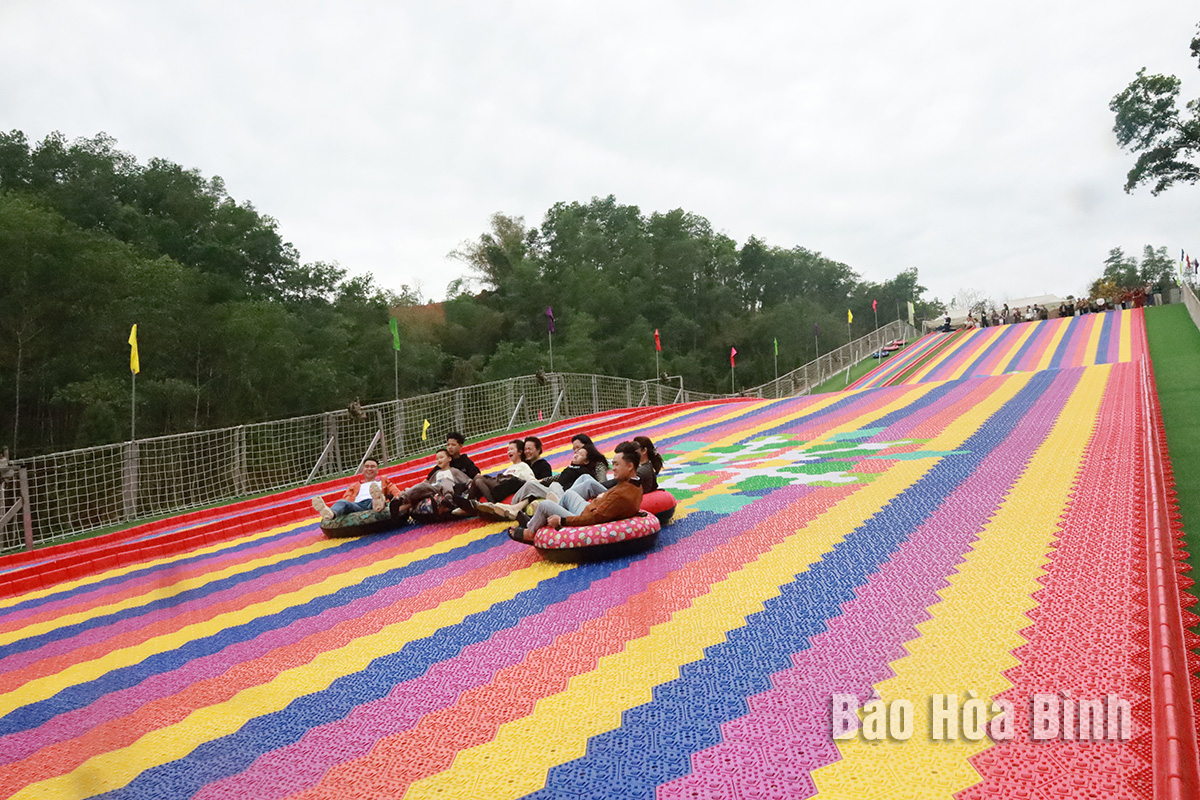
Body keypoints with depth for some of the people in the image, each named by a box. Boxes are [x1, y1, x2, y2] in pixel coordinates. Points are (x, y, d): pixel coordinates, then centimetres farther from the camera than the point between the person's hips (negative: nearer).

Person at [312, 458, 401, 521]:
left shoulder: (383, 481, 40)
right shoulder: (355, 486, 42)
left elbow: (394, 490, 24)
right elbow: (346, 498, 25)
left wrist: (397, 496, -2)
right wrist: (346, 505, 0)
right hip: (357, 505, 2)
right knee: (342, 502, -34)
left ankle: (378, 503, -75)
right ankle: (330, 513, -67)